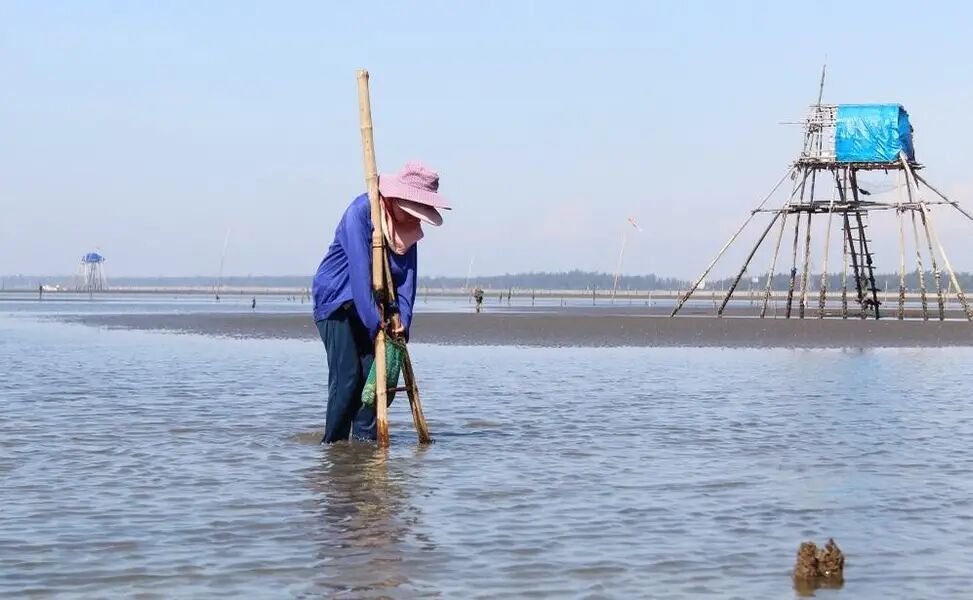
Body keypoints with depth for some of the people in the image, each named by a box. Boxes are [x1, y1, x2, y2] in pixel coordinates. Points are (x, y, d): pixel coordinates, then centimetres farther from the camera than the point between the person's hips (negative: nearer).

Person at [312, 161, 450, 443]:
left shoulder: (409, 225, -1)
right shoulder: (360, 212, -22)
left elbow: (407, 276, -4)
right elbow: (359, 271, -28)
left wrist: (401, 319, -18)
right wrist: (375, 324, -31)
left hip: (370, 304, 7)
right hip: (335, 300, -7)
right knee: (347, 375, -14)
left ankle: (365, 439, 4)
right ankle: (333, 442, -4)